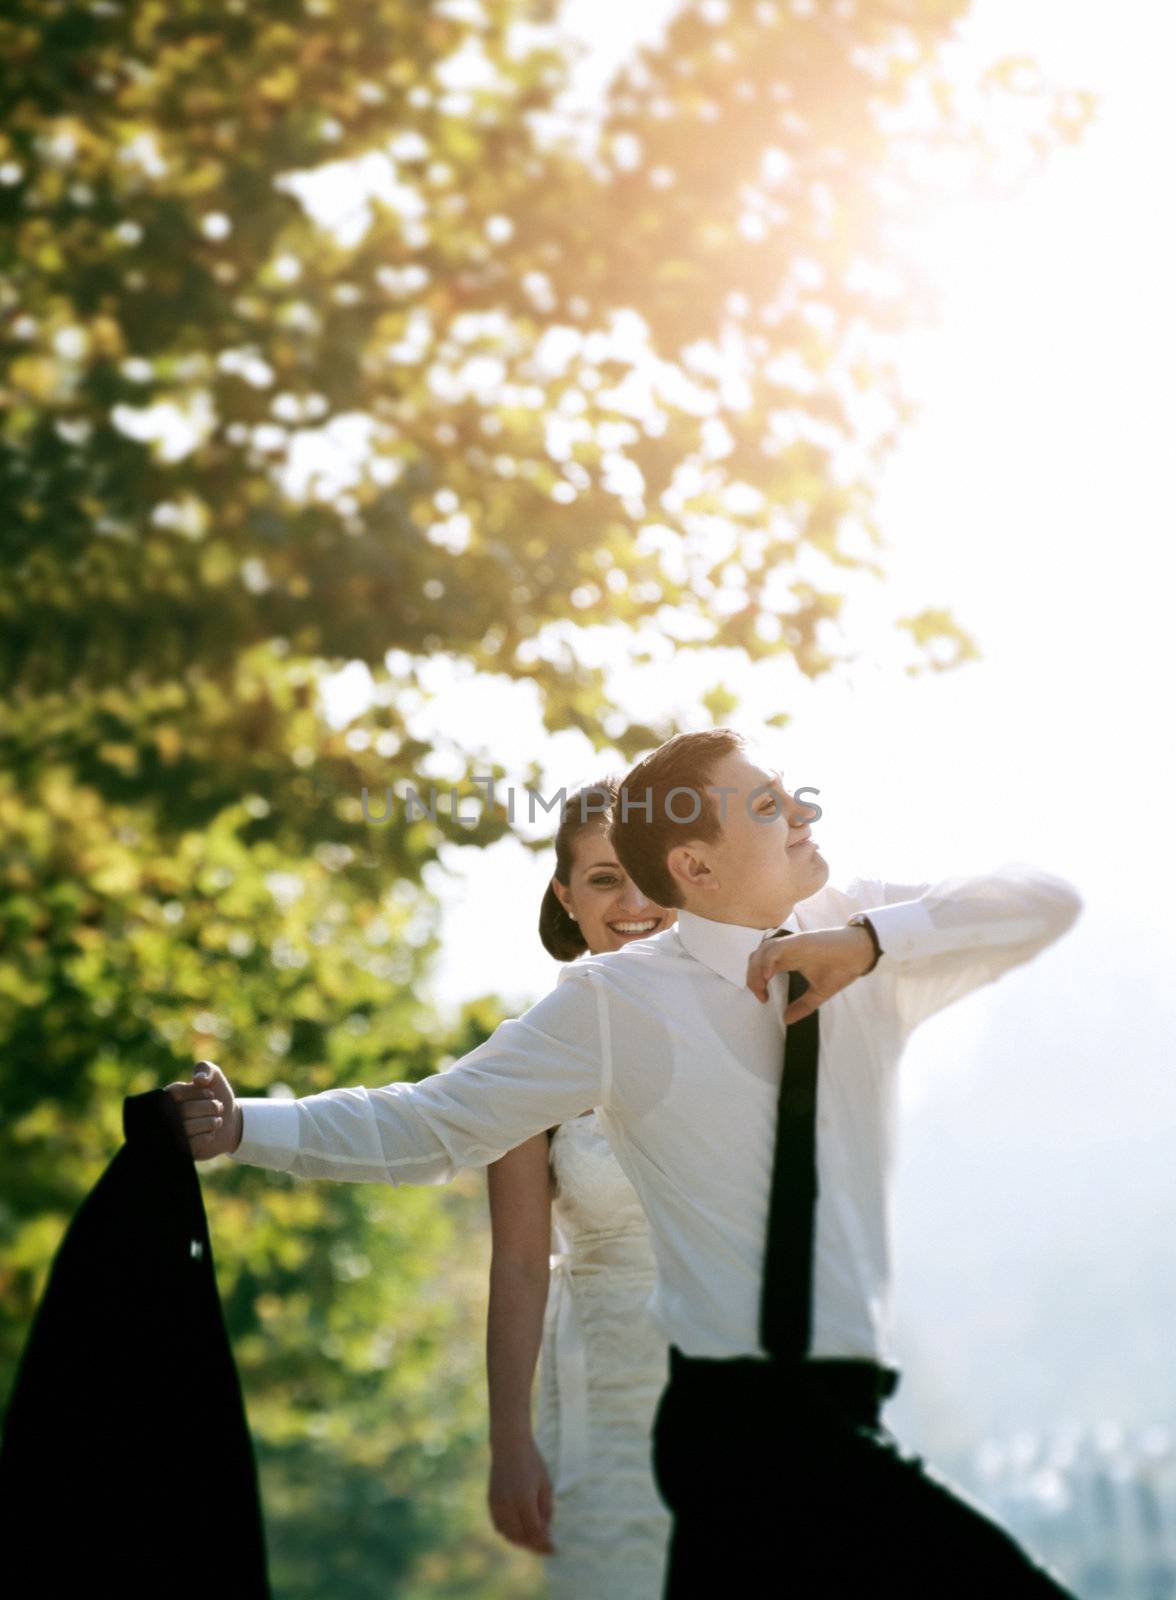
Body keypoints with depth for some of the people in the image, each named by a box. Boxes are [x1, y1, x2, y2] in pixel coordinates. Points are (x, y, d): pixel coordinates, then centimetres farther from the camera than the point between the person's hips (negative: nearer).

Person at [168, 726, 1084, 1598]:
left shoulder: (862, 948, 7)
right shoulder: (620, 1001, -5)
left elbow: (1048, 904, 0)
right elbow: (435, 1124, -2)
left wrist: (871, 939, -14)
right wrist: (248, 1127, -12)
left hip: (838, 1417, 6)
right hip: (751, 1427, -6)